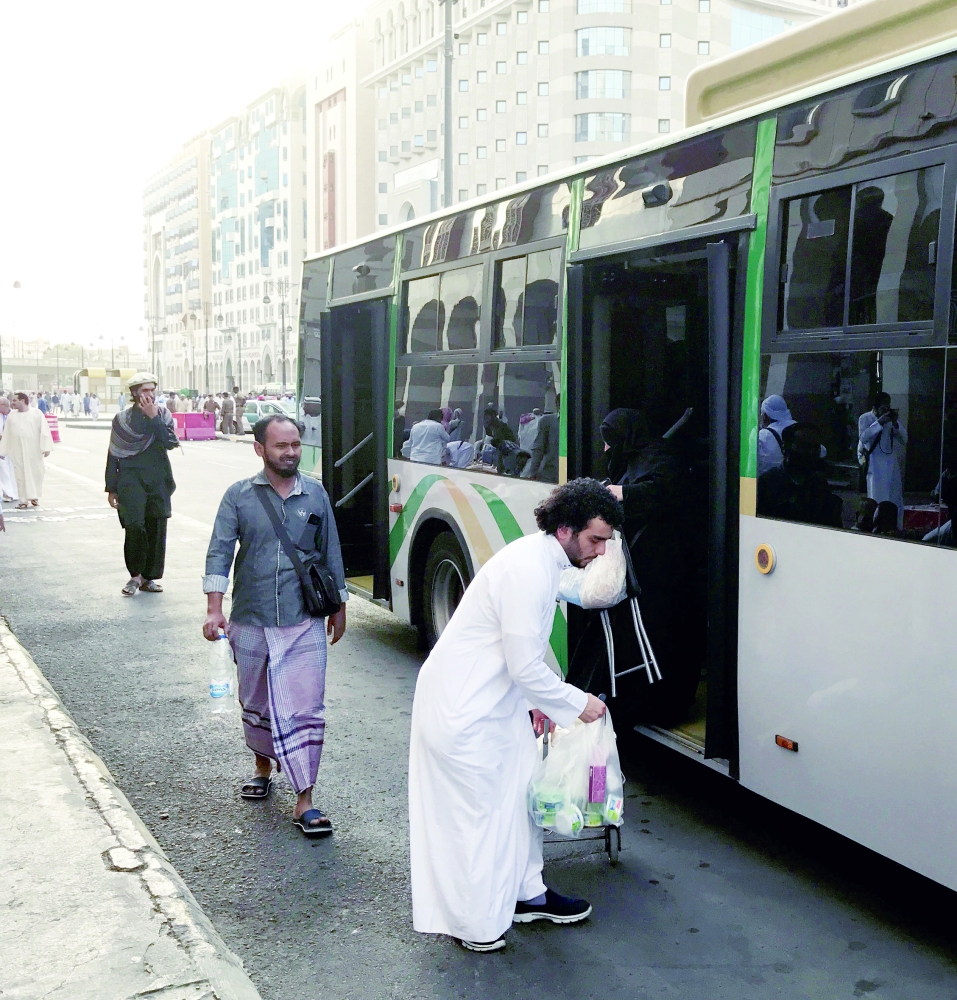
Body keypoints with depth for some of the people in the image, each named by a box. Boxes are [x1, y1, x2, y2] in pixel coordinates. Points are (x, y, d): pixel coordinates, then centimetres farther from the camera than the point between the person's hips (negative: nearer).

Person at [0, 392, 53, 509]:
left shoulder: (37, 414, -3)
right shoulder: (11, 416, 6)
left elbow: (44, 431, -7)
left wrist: (46, 447, -14)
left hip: (34, 450, -2)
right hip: (18, 451, 2)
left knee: (36, 473, 5)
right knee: (21, 474, 0)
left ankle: (34, 496, 22)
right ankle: (24, 500, 4)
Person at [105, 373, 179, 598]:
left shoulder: (163, 414, 7)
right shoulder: (123, 418, 3)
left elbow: (170, 442, -9)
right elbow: (113, 455, 7)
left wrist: (154, 417, -14)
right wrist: (111, 489, 5)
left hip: (158, 480, 2)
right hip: (131, 480, -2)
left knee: (156, 529, 2)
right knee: (135, 526, -14)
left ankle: (149, 577, 14)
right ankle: (135, 575, 3)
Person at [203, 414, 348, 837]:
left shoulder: (316, 494, 4)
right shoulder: (239, 496, 1)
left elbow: (331, 554, 12)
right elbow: (219, 552, -5)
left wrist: (339, 606, 15)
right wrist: (214, 609, -14)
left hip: (304, 625, -1)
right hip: (250, 623, 1)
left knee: (305, 709, -7)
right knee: (256, 704, 17)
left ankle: (305, 802, -2)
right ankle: (263, 766, 42)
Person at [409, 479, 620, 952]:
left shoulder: (542, 560, 5)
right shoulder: (528, 570, -27)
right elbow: (525, 666, -24)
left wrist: (537, 699, 17)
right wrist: (577, 704, -11)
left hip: (494, 700, 10)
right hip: (463, 708, -10)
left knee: (520, 790, 17)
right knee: (477, 811, 2)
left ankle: (526, 894, 33)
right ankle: (476, 924, 19)